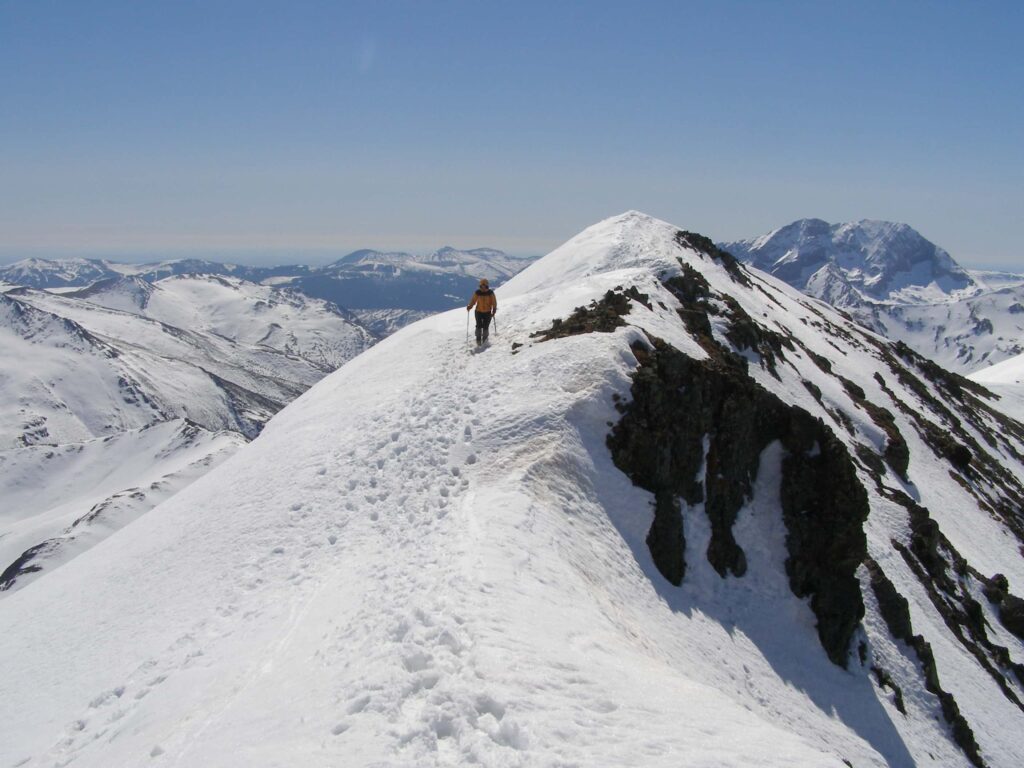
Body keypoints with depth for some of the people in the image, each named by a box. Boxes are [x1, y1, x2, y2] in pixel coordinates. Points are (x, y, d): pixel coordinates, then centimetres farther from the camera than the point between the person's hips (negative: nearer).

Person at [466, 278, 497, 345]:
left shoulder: (490, 293, -5)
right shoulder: (477, 293, -4)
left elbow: (494, 302, -1)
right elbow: (473, 300, 1)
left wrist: (494, 310, -11)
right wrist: (469, 306, -16)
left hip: (487, 312, -1)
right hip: (479, 312, 1)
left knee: (485, 327, -1)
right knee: (479, 326, -5)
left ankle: (484, 340, 16)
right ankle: (478, 340, 5)